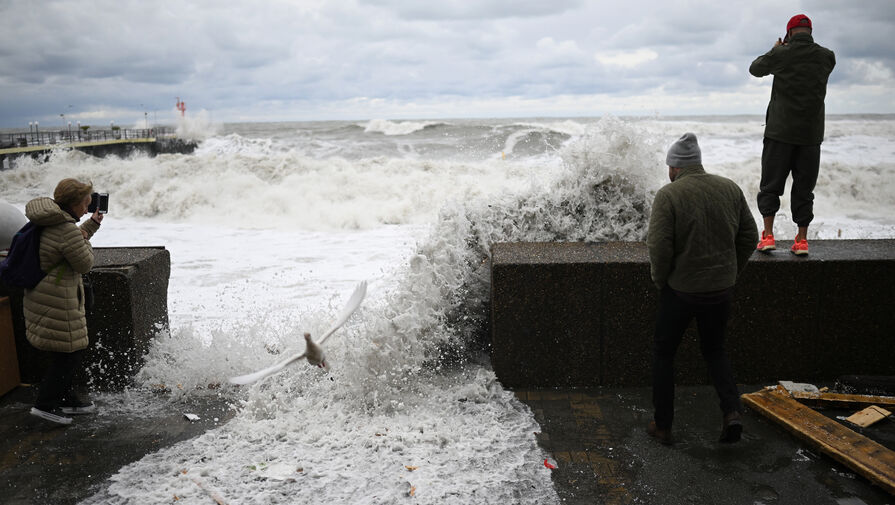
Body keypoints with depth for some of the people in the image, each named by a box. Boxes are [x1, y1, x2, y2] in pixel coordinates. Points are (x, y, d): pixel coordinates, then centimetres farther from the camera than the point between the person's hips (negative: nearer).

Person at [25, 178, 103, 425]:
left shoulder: (50, 221, 8)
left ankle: (67, 398, 32)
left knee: (65, 352, 20)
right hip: (57, 301, -10)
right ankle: (45, 404, 6)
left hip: (40, 295, 10)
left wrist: (92, 224, 26)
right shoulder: (67, 229, -23)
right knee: (70, 352, 0)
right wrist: (85, 239, 0)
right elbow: (84, 264, -15)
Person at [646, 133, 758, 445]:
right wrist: (731, 272, 16)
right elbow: (749, 236, 7)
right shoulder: (730, 189, 2)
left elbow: (659, 246, -20)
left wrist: (660, 279, -3)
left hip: (681, 290, -4)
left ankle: (662, 426, 20)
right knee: (714, 349, 24)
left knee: (663, 352, 14)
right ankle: (731, 410, 4)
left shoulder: (668, 195, -14)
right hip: (721, 289, 5)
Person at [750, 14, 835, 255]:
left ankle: (767, 236, 0)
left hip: (780, 131, -2)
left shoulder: (781, 54, -6)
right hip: (811, 134, 2)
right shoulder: (826, 56, 2)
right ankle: (802, 240, 10)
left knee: (770, 185, 6)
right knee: (804, 188, 8)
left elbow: (755, 68, 11)